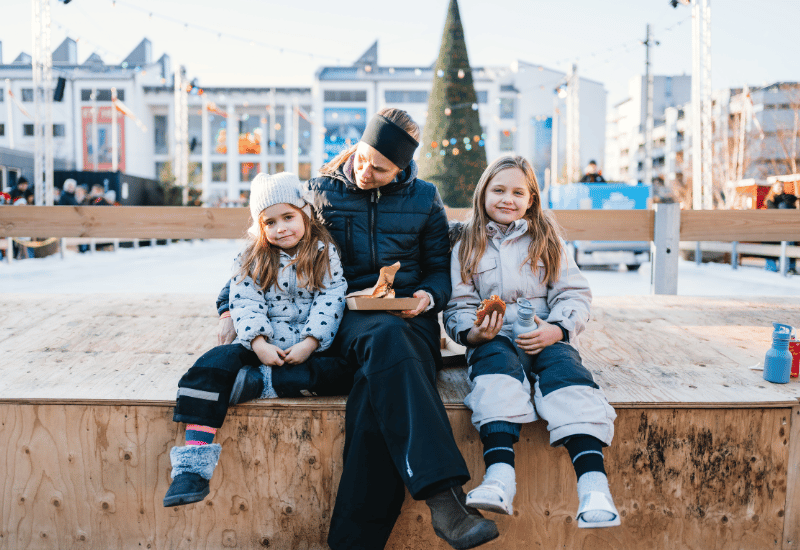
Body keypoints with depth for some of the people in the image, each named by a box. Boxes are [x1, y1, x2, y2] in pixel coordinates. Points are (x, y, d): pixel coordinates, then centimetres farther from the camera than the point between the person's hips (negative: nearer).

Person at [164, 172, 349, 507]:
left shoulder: (324, 253, 4)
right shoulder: (251, 259, 10)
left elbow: (330, 301, -5)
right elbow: (246, 304, -1)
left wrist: (310, 343, -19)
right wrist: (258, 343, -18)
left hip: (308, 345, -1)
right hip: (263, 344, 1)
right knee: (214, 364, -25)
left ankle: (259, 381, -22)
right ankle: (193, 466, -33)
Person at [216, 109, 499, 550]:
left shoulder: (423, 200, 14)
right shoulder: (320, 193, 11)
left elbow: (441, 268, 19)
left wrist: (430, 296, -5)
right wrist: (231, 305, 5)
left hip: (408, 319, 1)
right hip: (346, 318, -1)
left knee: (377, 392, -37)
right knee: (385, 339, -41)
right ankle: (444, 498, -53)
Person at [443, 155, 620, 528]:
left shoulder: (547, 241, 16)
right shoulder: (467, 248, 15)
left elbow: (574, 295, 7)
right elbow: (459, 305, 9)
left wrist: (557, 329, -15)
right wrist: (472, 332, -15)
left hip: (545, 336, 1)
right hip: (493, 339, 0)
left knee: (565, 368, -32)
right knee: (497, 362, -35)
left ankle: (593, 481, -49)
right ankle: (499, 476, -56)